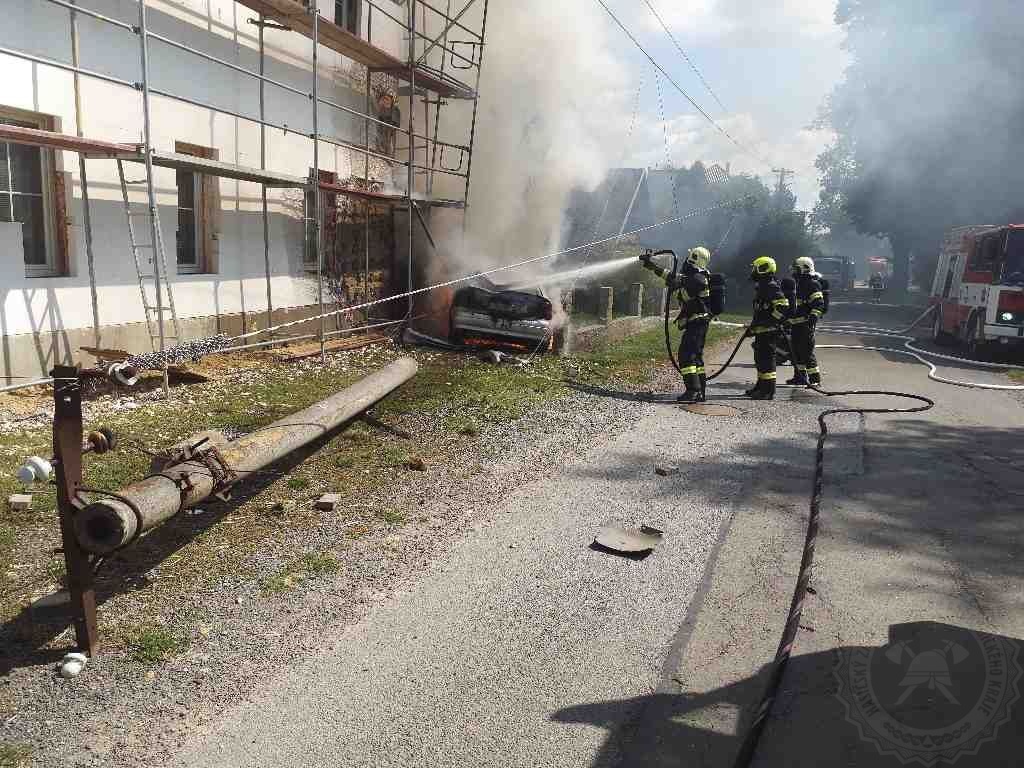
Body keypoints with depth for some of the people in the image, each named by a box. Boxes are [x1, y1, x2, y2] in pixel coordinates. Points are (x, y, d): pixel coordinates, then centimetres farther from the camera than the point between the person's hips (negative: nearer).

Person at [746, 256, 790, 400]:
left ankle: (768, 391, -6)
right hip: (761, 331, 11)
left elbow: (783, 307, -22)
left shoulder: (771, 286, -14)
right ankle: (761, 386, 28)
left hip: (768, 331, -11)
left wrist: (770, 321, -21)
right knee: (760, 358, 17)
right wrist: (753, 327, 26)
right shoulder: (761, 286, 19)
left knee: (766, 359, -9)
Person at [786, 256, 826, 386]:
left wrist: (813, 317, -28)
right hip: (795, 324, 10)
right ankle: (800, 376, 25)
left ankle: (815, 378, -5)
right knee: (796, 351, 14)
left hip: (806, 324, -10)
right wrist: (789, 319, 29)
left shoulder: (812, 284, -11)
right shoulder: (798, 283, 19)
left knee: (807, 351, -10)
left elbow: (819, 304, -18)